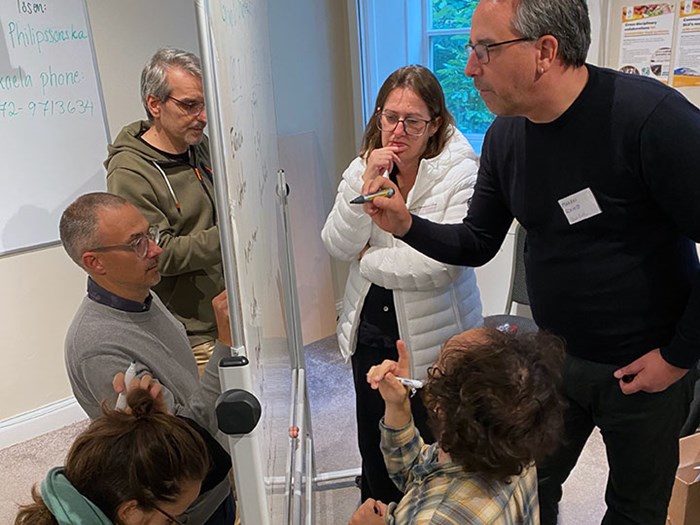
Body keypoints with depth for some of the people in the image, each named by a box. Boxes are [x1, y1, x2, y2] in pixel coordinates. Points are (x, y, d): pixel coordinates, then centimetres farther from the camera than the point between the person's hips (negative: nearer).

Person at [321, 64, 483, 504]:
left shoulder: (460, 172, -16)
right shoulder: (363, 167, 0)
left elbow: (444, 262, -26)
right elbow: (337, 245, -10)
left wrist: (369, 260, -14)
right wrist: (368, 183, -21)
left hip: (433, 336, -4)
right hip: (370, 326, 5)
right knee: (374, 446, 21)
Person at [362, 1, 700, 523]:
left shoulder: (650, 115, -25)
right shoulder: (505, 135, -5)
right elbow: (477, 243, 4)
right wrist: (407, 225, -13)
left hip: (646, 367, -4)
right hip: (554, 356, 5)